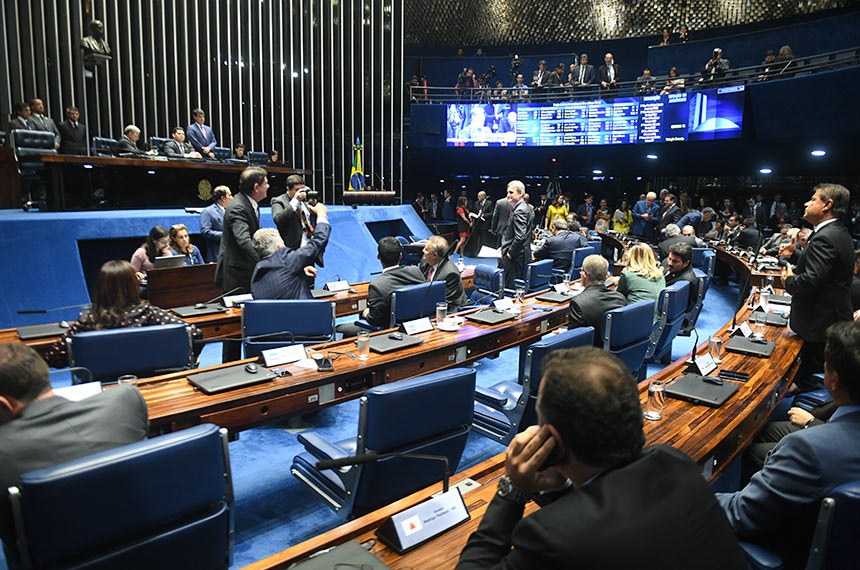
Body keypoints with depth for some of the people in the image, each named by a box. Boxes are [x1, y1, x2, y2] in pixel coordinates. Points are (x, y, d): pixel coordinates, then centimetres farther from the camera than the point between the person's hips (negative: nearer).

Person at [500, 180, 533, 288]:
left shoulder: (519, 211, -18)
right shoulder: (526, 207, 15)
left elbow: (520, 237, -25)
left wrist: (508, 254, -16)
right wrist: (504, 248, 20)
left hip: (515, 258, -10)